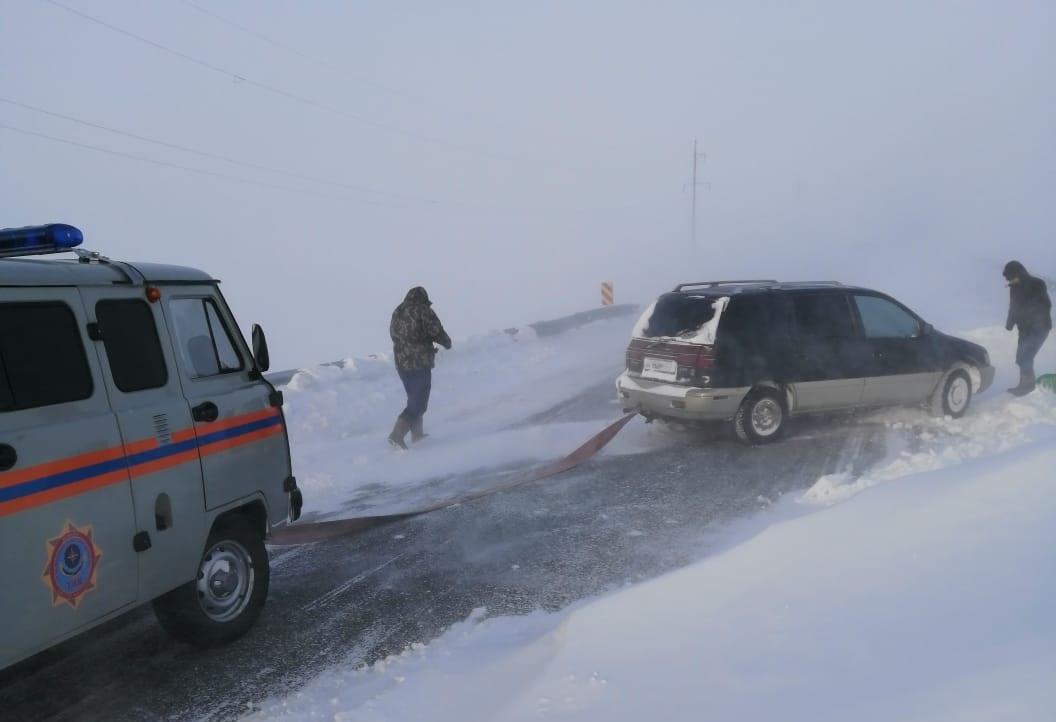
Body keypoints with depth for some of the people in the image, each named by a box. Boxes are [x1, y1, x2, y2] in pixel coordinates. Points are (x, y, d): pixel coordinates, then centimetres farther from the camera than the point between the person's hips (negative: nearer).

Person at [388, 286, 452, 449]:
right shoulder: (423, 310, -10)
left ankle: (416, 433, 29)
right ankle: (396, 435, -14)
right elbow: (436, 331, -11)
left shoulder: (397, 312, 9)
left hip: (401, 363, 7)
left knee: (414, 399, 22)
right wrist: (447, 343, 9)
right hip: (420, 363, -7)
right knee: (418, 403, -3)